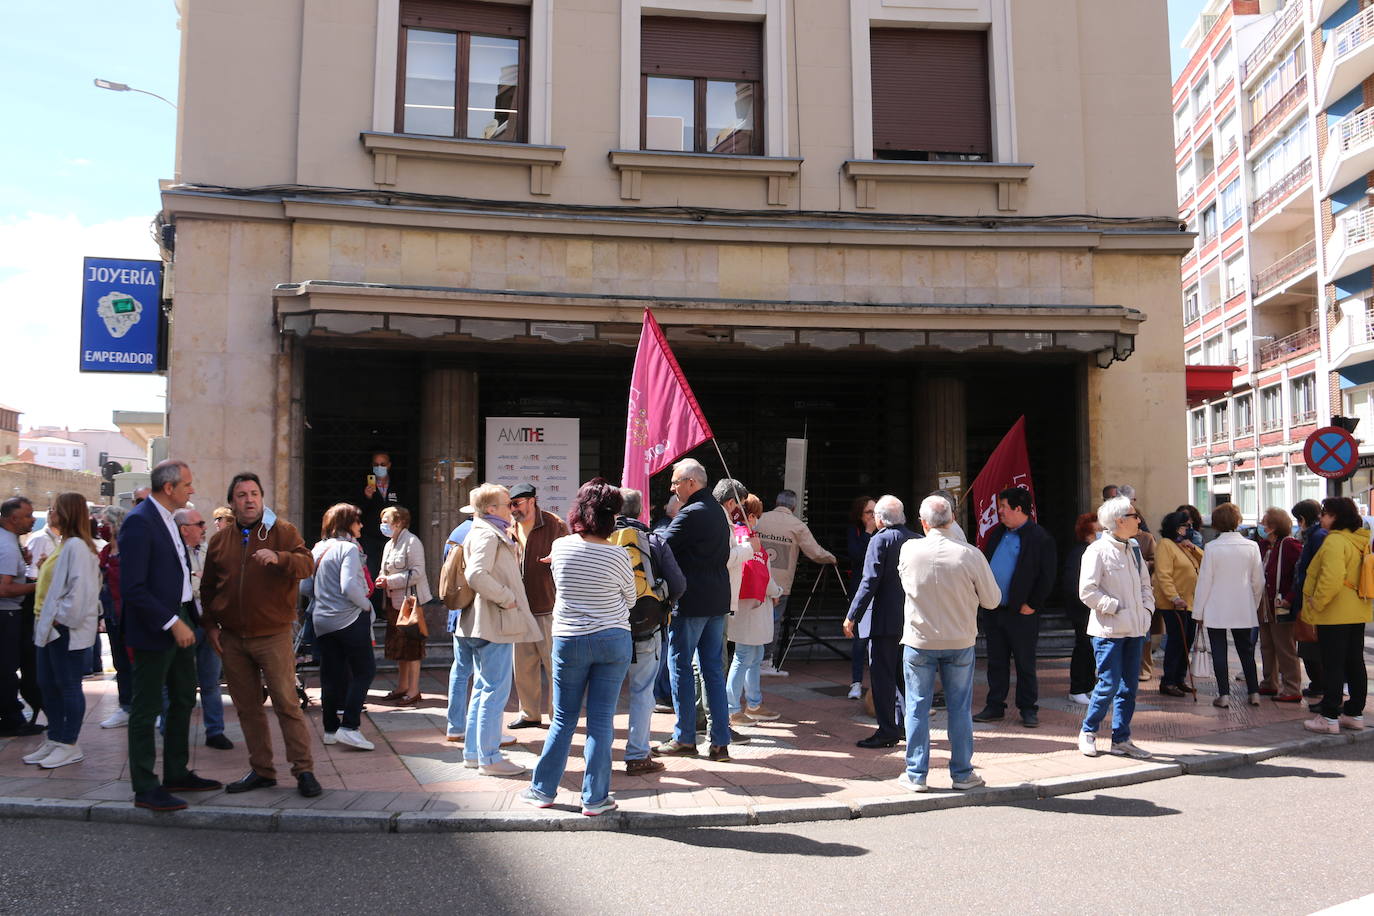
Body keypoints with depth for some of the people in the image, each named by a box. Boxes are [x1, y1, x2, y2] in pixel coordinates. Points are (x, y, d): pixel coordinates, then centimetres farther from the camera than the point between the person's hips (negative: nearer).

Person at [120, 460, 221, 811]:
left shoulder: (167, 519, 12)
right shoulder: (139, 522, -18)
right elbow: (133, 587, -23)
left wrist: (189, 618, 10)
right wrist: (172, 623, -22)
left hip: (179, 623, 10)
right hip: (154, 629, -10)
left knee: (184, 701, 18)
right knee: (147, 710, 1)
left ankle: (177, 773, 31)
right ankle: (145, 788, 10)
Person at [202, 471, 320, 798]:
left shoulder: (283, 531, -1)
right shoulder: (220, 540, 11)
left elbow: (306, 565, -15)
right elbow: (208, 587, 18)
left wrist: (278, 558, -33)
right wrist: (211, 625, 9)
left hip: (272, 636, -4)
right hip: (232, 639, 5)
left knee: (287, 703, -6)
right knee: (247, 707, 10)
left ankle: (304, 770, 0)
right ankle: (261, 771, 21)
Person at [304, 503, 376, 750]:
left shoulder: (318, 549, 10)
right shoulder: (348, 548, -12)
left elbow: (305, 587, 10)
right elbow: (349, 587, -23)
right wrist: (366, 605, -8)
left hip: (322, 622, 7)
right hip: (349, 619, -7)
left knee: (330, 675, 12)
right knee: (364, 671, 0)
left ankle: (331, 729, 17)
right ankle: (350, 727, -7)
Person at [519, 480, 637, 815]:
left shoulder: (560, 547, -5)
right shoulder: (618, 555, -11)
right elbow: (630, 599, 3)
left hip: (569, 640, 2)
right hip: (614, 641, -1)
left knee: (563, 720, 14)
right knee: (601, 721, 4)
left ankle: (543, 790, 22)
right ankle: (595, 799, 10)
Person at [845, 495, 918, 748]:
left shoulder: (881, 540, -11)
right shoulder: (918, 540, 7)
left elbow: (870, 582, -17)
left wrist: (852, 616, -14)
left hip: (884, 620, -7)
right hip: (911, 620, 7)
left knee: (882, 676, -1)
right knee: (904, 675, 17)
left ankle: (887, 732, 0)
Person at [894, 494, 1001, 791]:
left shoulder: (909, 550, -11)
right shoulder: (971, 555, -14)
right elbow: (992, 600, -3)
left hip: (919, 642, 0)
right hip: (960, 642, 0)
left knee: (917, 708, 9)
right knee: (960, 709, 11)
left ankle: (916, 775, 14)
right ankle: (962, 773, 20)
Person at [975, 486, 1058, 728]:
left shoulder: (1040, 538, -10)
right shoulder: (997, 532, 10)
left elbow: (1047, 577, -10)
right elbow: (984, 563, 16)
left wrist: (1032, 605, -12)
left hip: (1021, 612, -6)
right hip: (992, 610, 6)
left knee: (1025, 663, 5)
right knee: (996, 661, 13)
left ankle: (1028, 709, 16)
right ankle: (995, 706, 21)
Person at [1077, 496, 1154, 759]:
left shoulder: (1133, 550, 15)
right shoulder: (1097, 550, -10)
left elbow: (1145, 584, 24)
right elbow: (1087, 590, -16)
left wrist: (1146, 608, 8)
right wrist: (1115, 608, -15)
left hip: (1134, 629, 8)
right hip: (1109, 630, -8)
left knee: (1129, 685, 8)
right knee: (1109, 683, -8)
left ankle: (1121, 739, 18)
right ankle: (1087, 732, 10)